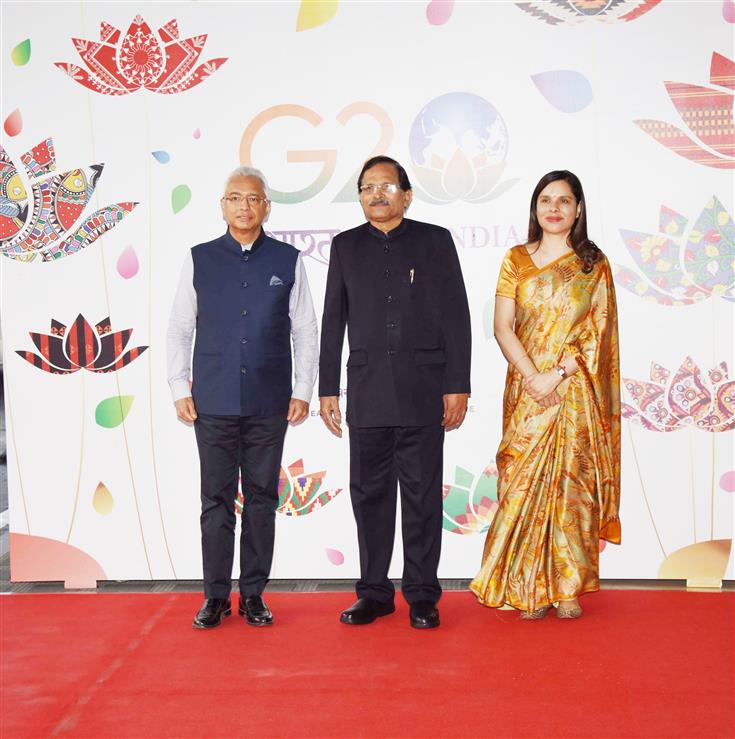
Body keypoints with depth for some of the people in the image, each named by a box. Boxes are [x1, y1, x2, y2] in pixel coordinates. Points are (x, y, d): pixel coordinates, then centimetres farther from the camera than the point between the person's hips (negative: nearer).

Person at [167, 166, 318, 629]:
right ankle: (216, 595, 16)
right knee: (216, 500, 5)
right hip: (213, 402, 0)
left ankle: (254, 594, 17)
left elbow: (305, 330, 6)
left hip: (269, 404, 0)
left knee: (262, 499, 6)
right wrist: (180, 389, 2)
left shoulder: (288, 260, 4)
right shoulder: (200, 260, 5)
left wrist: (303, 390, 2)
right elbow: (180, 328, 8)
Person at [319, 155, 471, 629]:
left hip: (423, 394, -2)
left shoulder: (435, 240, 5)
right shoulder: (346, 246, 11)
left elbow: (456, 317, 2)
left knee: (422, 496, 3)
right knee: (369, 494, 6)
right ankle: (374, 592, 19)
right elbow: (333, 321, 11)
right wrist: (328, 389, 6)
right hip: (366, 395, 2)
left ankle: (422, 596, 14)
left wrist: (458, 386, -5)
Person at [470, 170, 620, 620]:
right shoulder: (517, 260, 7)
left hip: (577, 393, 0)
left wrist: (557, 375, -13)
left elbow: (597, 332, -2)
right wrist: (534, 378, -12)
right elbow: (502, 327, 0)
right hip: (527, 390, 1)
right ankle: (530, 589, 8)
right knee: (525, 481, -1)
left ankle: (568, 587, 11)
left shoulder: (594, 265, 5)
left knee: (572, 482, 1)